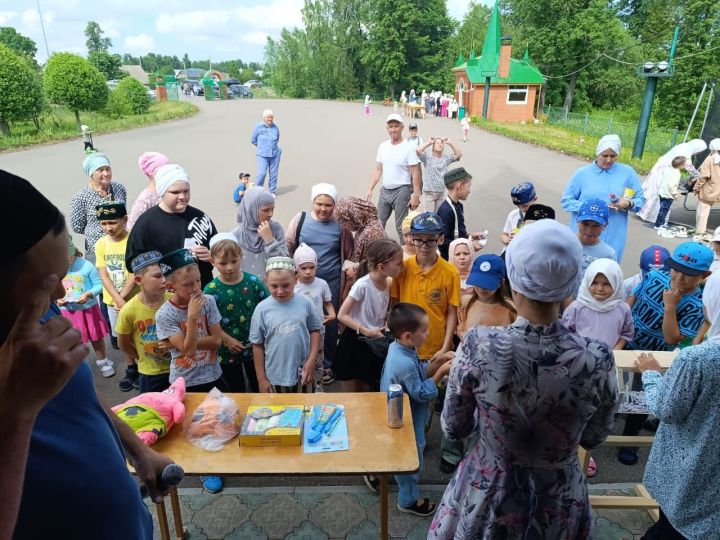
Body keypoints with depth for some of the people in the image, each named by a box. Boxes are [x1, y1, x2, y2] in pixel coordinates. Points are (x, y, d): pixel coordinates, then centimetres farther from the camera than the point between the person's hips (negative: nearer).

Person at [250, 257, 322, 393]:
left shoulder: (305, 303, -9)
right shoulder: (262, 309, -12)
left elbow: (315, 330, 3)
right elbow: (257, 345, -5)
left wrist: (311, 360, -6)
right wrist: (261, 379, -3)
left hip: (302, 373, 1)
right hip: (275, 377, -1)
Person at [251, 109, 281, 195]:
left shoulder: (275, 127, 4)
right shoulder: (258, 126, -5)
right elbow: (253, 139, 6)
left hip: (275, 154, 3)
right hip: (262, 155, -3)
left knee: (273, 173, 5)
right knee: (262, 173, -11)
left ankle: (272, 192, 18)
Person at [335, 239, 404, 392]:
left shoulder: (389, 283, -4)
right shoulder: (362, 285, -24)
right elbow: (341, 315, -21)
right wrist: (367, 331, -24)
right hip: (355, 342, -6)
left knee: (366, 392, 19)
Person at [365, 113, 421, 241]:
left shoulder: (408, 148, -9)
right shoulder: (383, 146, 7)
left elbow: (415, 173, -11)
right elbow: (378, 170, 11)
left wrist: (416, 195, -17)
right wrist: (370, 189, 5)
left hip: (401, 191, -6)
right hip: (385, 190, 6)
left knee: (400, 226, -2)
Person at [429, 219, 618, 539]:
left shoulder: (478, 346, -27)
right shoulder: (597, 360, -23)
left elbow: (454, 429, -12)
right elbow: (593, 438, -4)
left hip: (487, 495, -1)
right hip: (558, 503, 2)